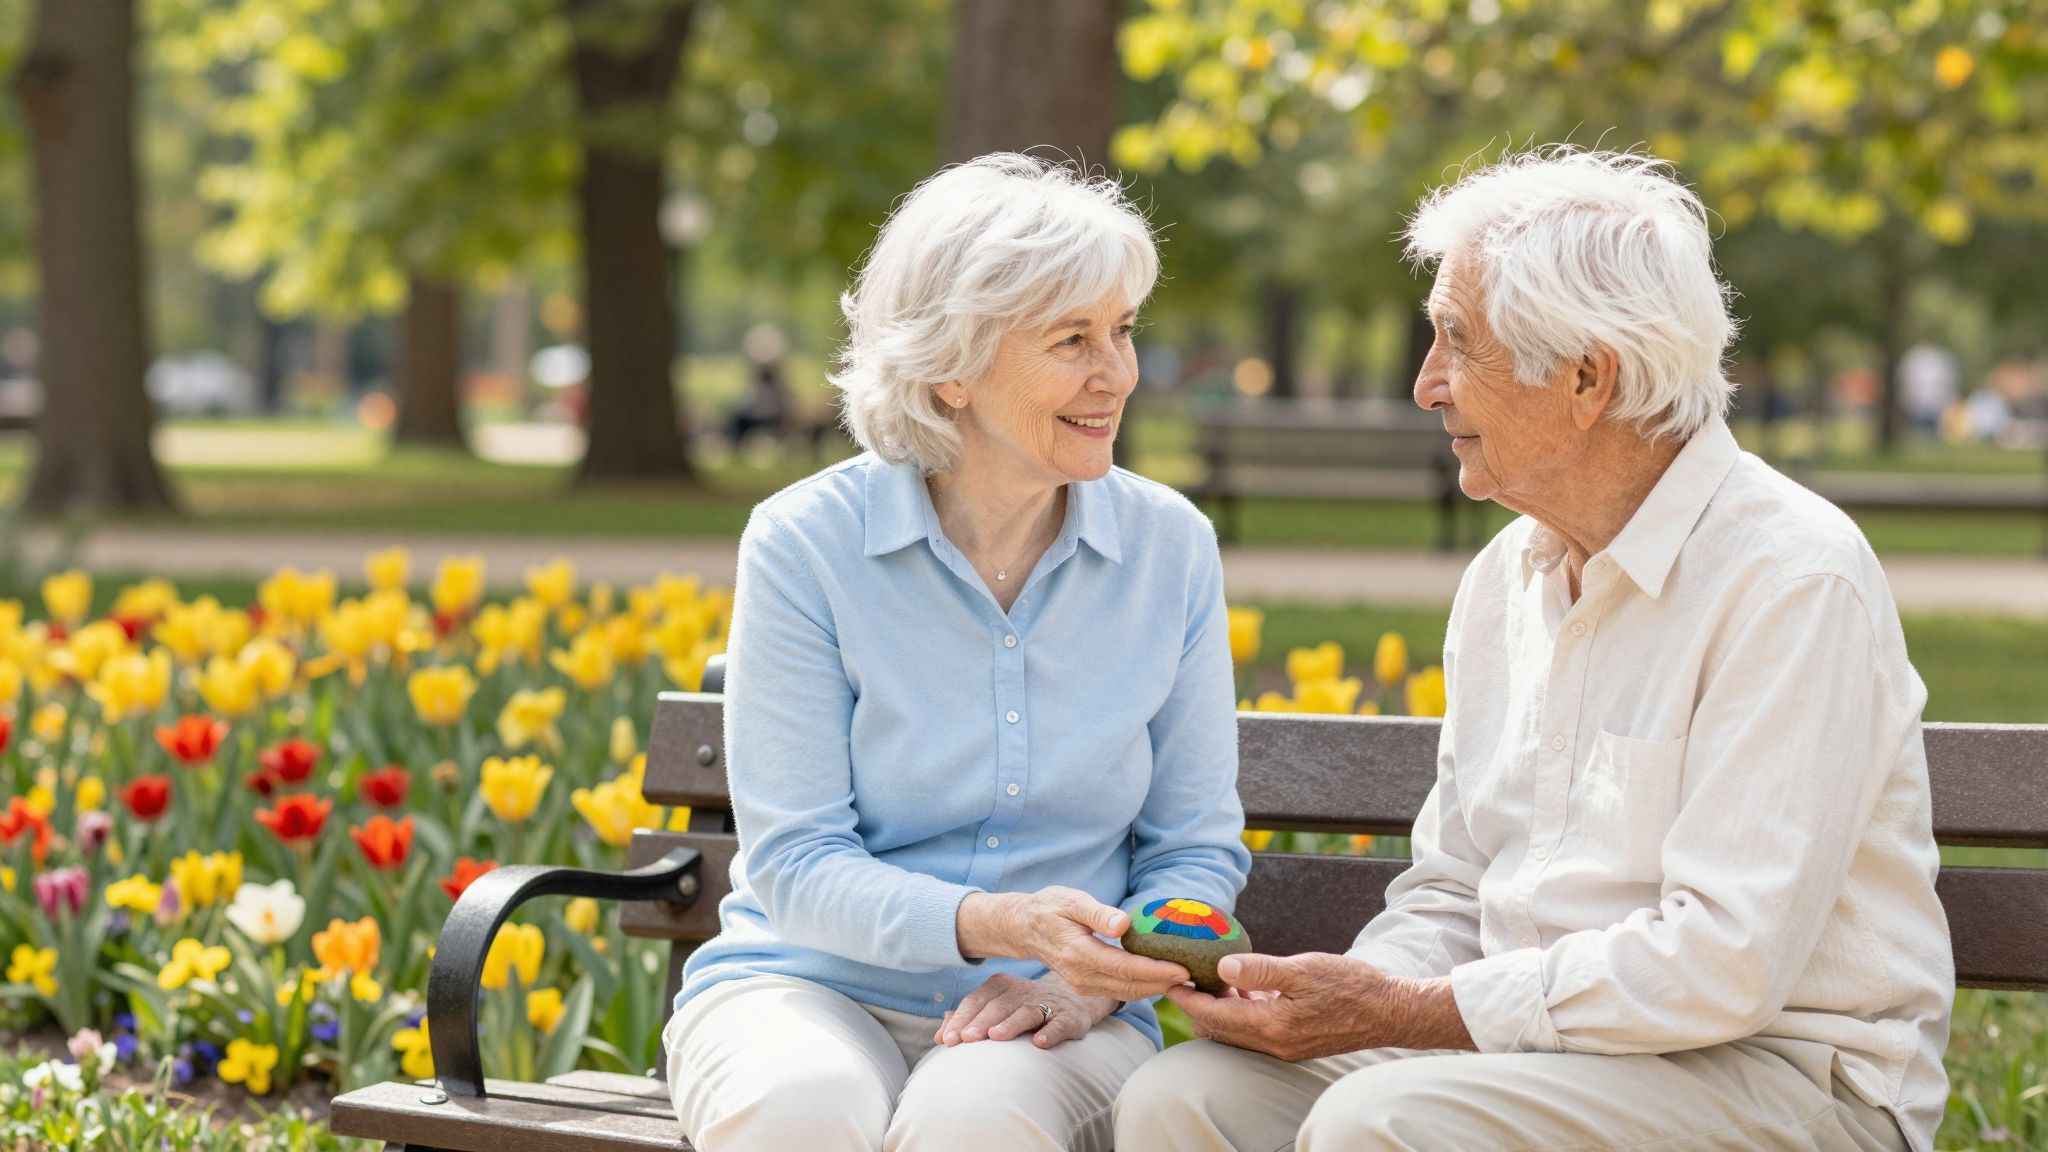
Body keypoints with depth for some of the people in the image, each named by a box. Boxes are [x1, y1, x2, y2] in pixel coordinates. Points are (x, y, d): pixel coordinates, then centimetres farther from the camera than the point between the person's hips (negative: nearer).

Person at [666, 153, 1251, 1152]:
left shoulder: (1171, 550, 2)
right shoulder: (805, 544, -7)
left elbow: (1198, 851, 6)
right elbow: (796, 864, -9)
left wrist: (1088, 983, -15)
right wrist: (991, 922, -28)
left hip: (1052, 1026, 1)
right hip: (808, 985, -1)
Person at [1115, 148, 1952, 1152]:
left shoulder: (1792, 580, -15)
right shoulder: (1504, 578, 12)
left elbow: (1724, 965, -22)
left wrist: (1401, 1015, -18)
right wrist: (1335, 1001, -4)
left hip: (1772, 1071, -7)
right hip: (1530, 1043, 7)